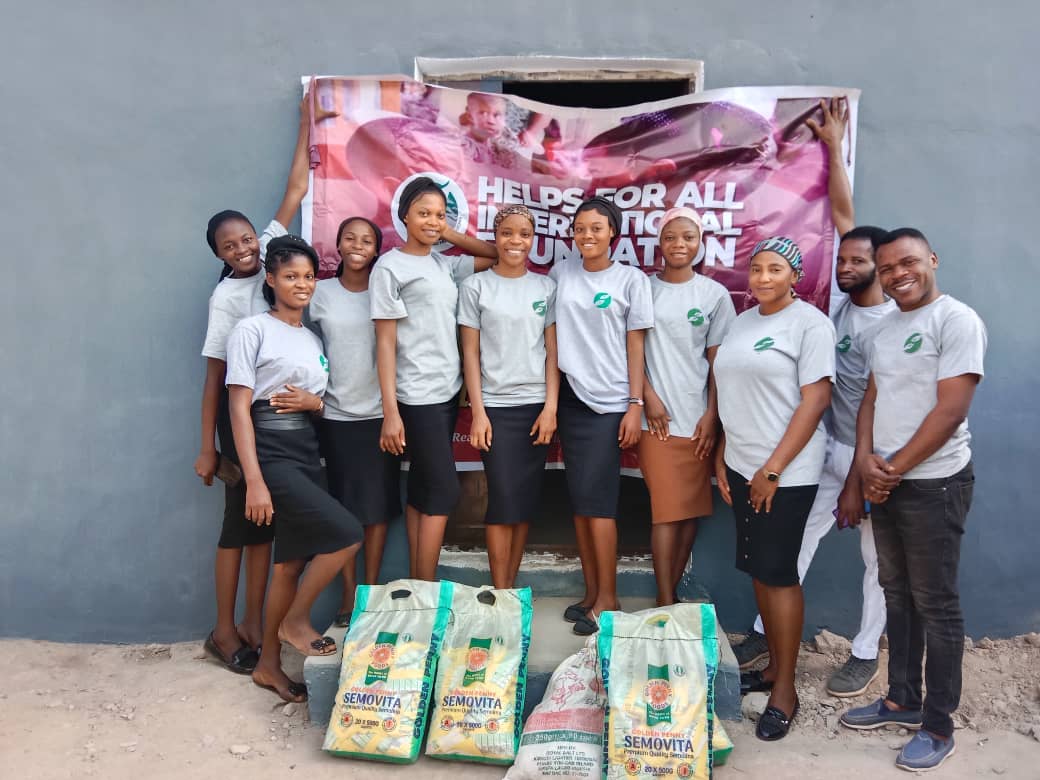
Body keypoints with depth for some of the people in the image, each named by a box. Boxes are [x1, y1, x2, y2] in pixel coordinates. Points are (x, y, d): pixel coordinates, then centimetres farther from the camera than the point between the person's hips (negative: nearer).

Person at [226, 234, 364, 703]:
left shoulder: (313, 339, 16)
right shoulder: (253, 330, -5)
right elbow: (239, 408, -11)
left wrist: (313, 402, -6)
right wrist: (254, 481, -19)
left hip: (307, 454, 7)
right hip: (271, 454, -7)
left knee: (292, 563, 9)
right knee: (346, 534, -16)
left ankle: (268, 664, 24)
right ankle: (296, 621, 6)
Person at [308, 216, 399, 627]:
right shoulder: (321, 293, 2)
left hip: (380, 412, 0)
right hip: (336, 414, 0)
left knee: (378, 504, 6)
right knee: (344, 503, 7)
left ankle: (372, 588, 19)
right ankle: (349, 592, 18)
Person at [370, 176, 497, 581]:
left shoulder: (445, 264, 12)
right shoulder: (390, 267, -6)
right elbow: (385, 342, -10)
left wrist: (451, 235, 8)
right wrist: (390, 412, -15)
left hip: (448, 391, 7)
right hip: (418, 397, -7)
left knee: (422, 490, 11)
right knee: (443, 492, -6)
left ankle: (415, 584, 20)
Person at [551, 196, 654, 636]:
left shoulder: (631, 279, 1)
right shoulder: (561, 275, 9)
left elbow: (636, 346, -1)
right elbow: (552, 336, 12)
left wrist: (636, 405, -6)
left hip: (609, 402, -4)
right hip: (570, 397, 4)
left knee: (596, 500, -6)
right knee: (579, 501, 7)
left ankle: (607, 599, 7)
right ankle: (592, 593, 18)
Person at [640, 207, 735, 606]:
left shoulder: (715, 294, 5)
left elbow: (718, 360, 5)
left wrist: (712, 414, -2)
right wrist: (649, 397, -6)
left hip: (697, 415, 2)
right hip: (656, 413, -1)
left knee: (692, 508, 6)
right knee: (667, 508, -4)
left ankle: (670, 591, 20)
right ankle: (666, 601, 3)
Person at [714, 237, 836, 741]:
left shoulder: (810, 323, -8)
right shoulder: (743, 322, 13)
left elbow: (816, 399, -14)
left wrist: (773, 469, -16)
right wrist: (721, 458, 10)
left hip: (786, 473, -7)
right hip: (741, 468, 7)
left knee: (778, 573, -2)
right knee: (758, 569, 12)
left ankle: (785, 690, 11)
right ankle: (774, 666, 28)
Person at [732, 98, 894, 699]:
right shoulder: (844, 305, 1)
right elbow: (844, 215, 4)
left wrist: (859, 481, -17)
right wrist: (833, 147, 6)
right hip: (832, 448, 6)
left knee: (879, 557, 10)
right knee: (798, 536, 8)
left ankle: (866, 654, 23)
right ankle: (767, 632, 18)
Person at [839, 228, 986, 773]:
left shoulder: (957, 320, -11)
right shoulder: (885, 330, 14)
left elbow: (950, 410, -17)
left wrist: (895, 468, -13)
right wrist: (865, 460, -5)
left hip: (933, 483, -7)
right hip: (885, 482, 8)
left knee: (935, 604, 2)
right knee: (897, 595, 15)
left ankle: (939, 726, 15)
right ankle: (902, 700, 30)